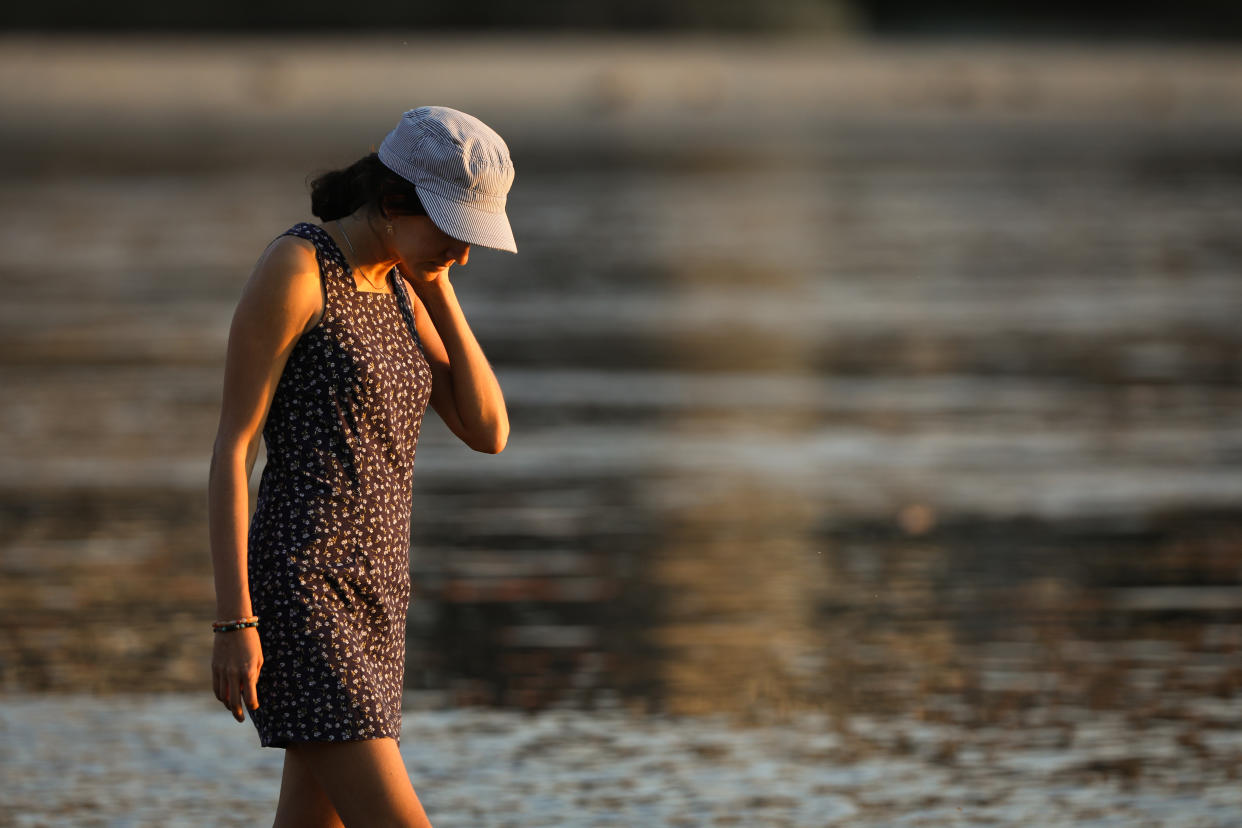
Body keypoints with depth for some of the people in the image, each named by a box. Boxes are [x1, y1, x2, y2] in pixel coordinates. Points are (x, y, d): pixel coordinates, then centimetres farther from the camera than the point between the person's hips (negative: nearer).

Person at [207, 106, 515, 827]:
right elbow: (232, 446, -14)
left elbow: (489, 433, 7)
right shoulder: (293, 268, -13)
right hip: (301, 594, -9)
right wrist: (234, 622, -17)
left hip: (366, 591, 9)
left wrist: (437, 289, 1)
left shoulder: (397, 289, 14)